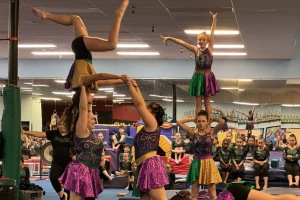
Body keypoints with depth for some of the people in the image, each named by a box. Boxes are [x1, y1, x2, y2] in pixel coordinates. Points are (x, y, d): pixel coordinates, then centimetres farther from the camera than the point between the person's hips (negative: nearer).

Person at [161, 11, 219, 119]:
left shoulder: (209, 49, -2)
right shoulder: (195, 49, 3)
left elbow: (212, 35, -11)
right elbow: (182, 42, 0)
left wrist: (214, 21, -20)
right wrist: (170, 38, -6)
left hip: (208, 77, -2)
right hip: (197, 76, 2)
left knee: (207, 102, 4)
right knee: (198, 102, 4)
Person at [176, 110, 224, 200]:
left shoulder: (211, 133, -1)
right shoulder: (193, 132, 3)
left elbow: (222, 121, -17)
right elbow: (179, 121, -3)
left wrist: (212, 119, 0)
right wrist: (192, 119, 4)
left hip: (208, 163, -1)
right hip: (196, 163, 2)